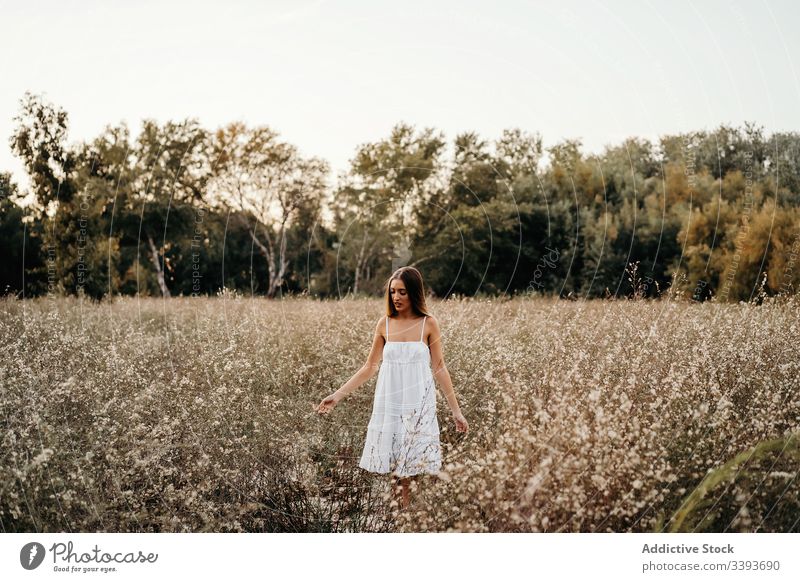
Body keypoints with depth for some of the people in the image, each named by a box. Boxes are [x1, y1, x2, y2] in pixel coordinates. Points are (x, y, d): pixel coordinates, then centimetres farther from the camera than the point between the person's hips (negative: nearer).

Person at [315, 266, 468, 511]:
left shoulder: (429, 324, -4)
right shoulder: (384, 324, 1)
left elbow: (439, 368, 0)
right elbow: (370, 367, 7)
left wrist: (456, 410, 0)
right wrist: (338, 394, 1)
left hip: (418, 404, -2)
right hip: (390, 403, 2)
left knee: (410, 466, -2)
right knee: (396, 467, 3)